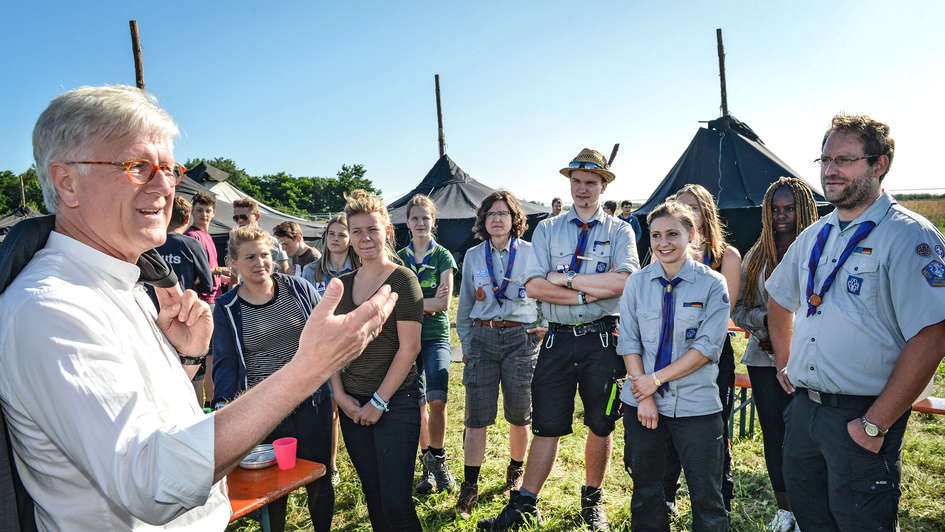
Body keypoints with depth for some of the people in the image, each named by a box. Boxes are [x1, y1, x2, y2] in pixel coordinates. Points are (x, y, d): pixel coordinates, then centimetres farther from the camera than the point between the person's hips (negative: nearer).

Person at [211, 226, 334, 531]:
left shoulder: (299, 289, 0)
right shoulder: (226, 309, -2)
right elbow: (225, 364, -1)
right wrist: (222, 410, -11)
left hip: (312, 403, 1)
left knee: (320, 480, 14)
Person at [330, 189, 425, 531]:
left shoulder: (402, 280, -8)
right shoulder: (342, 285, 9)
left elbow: (409, 348, -12)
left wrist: (379, 401, -12)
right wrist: (340, 394, 0)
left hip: (395, 402, -5)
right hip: (352, 405, 5)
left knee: (396, 502, -3)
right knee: (372, 494, 14)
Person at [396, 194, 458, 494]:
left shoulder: (443, 257, 2)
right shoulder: (398, 259, 9)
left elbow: (443, 304, -8)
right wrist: (427, 303, -10)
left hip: (436, 336, -2)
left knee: (437, 399, -14)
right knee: (416, 403, 4)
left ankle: (437, 458, 8)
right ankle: (428, 464, 20)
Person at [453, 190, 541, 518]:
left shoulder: (531, 253, 2)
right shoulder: (473, 256, 9)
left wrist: (539, 333, 4)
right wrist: (466, 344, 11)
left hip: (521, 339, -1)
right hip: (482, 337, 1)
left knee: (519, 414, 7)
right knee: (476, 416, 0)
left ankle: (516, 472, 31)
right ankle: (470, 486, 11)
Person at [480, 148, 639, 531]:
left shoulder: (619, 231, 4)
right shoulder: (547, 230, 7)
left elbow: (622, 282, -14)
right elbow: (534, 287, -6)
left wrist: (564, 277, -12)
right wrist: (589, 293, -13)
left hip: (603, 340, 0)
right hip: (558, 339, 0)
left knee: (601, 425, 14)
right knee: (546, 426, 5)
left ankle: (591, 500, 33)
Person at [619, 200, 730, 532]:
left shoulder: (712, 284, -4)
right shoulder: (637, 282, 3)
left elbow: (707, 346, -10)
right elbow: (629, 342, 1)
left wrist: (657, 379, -14)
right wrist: (644, 395, -9)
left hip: (696, 404, -2)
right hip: (642, 402, 3)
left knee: (706, 495, 5)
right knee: (645, 490, 14)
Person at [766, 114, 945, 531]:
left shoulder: (908, 236, -12)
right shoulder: (814, 237, 9)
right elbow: (779, 299, 24)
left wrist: (876, 425, -19)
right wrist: (784, 366, 15)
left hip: (860, 419, -6)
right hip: (803, 409, 6)